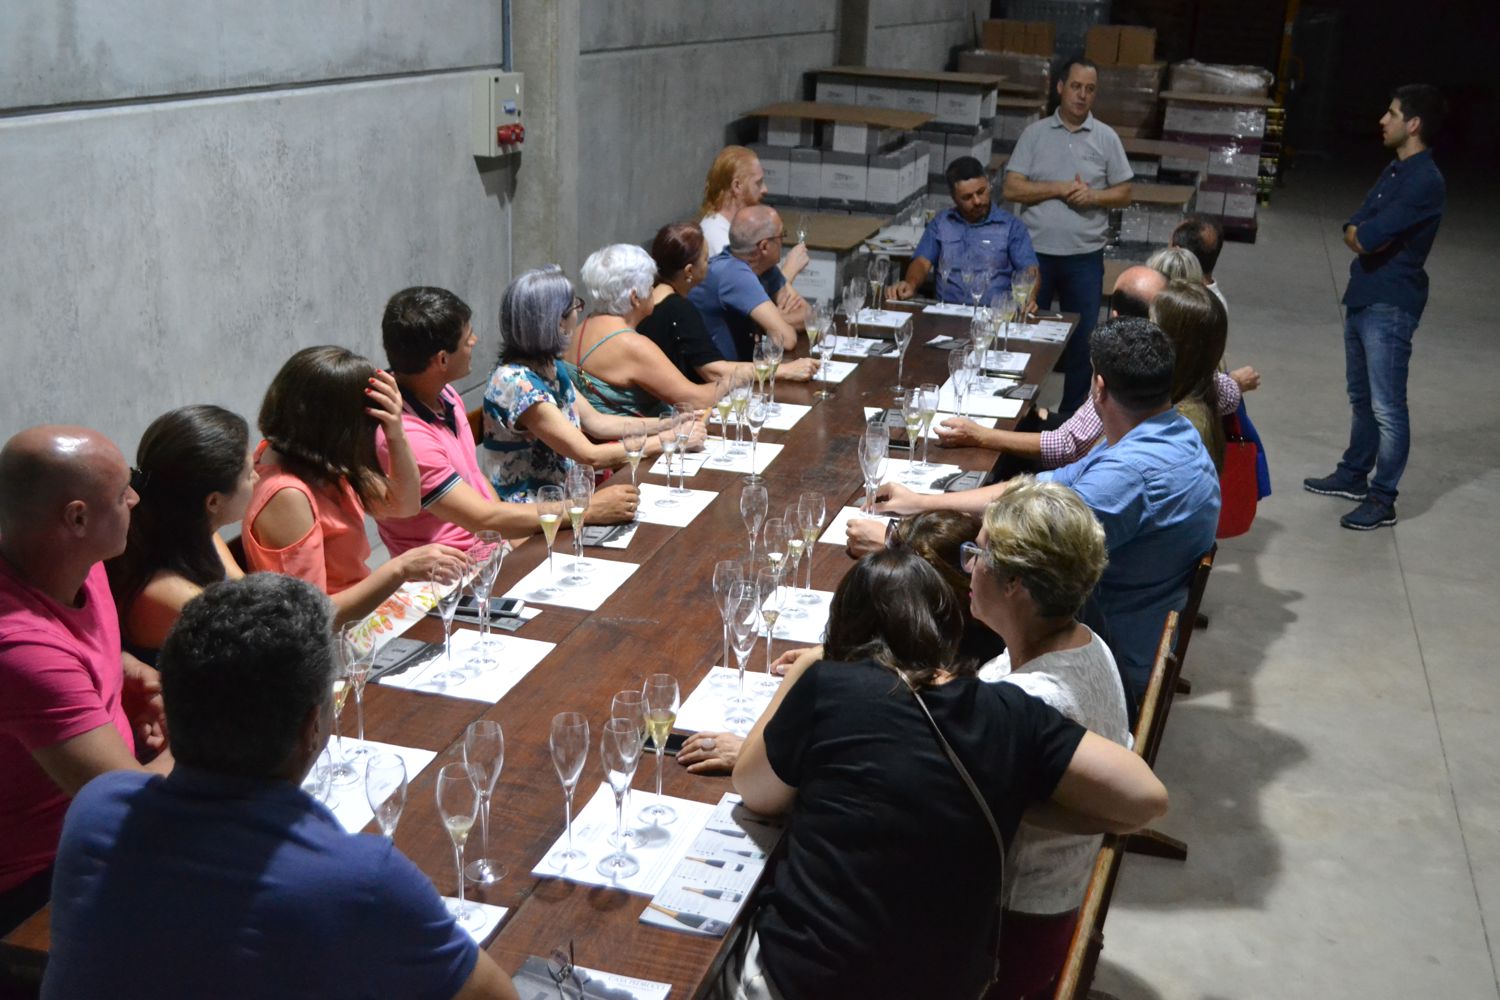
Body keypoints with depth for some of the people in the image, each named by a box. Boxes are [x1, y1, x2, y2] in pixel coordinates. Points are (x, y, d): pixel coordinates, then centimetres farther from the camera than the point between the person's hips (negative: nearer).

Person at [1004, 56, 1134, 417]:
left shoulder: (1106, 138, 4)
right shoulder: (1035, 133, 2)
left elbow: (1124, 194, 5)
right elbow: (1012, 188, -4)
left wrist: (1093, 196, -14)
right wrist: (1059, 189, -14)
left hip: (1085, 256, 1)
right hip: (1036, 252, 0)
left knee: (1082, 337, 6)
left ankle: (1072, 414, 19)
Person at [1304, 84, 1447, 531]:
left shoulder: (1425, 182, -19)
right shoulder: (1395, 171, 12)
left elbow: (1367, 237, -23)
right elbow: (1352, 230, 10)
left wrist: (1363, 233, -2)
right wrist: (1365, 235, -9)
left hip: (1390, 306, -10)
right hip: (1362, 297, 10)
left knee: (1387, 407, -2)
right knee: (1361, 398, 20)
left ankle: (1382, 499, 5)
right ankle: (1354, 475, 34)